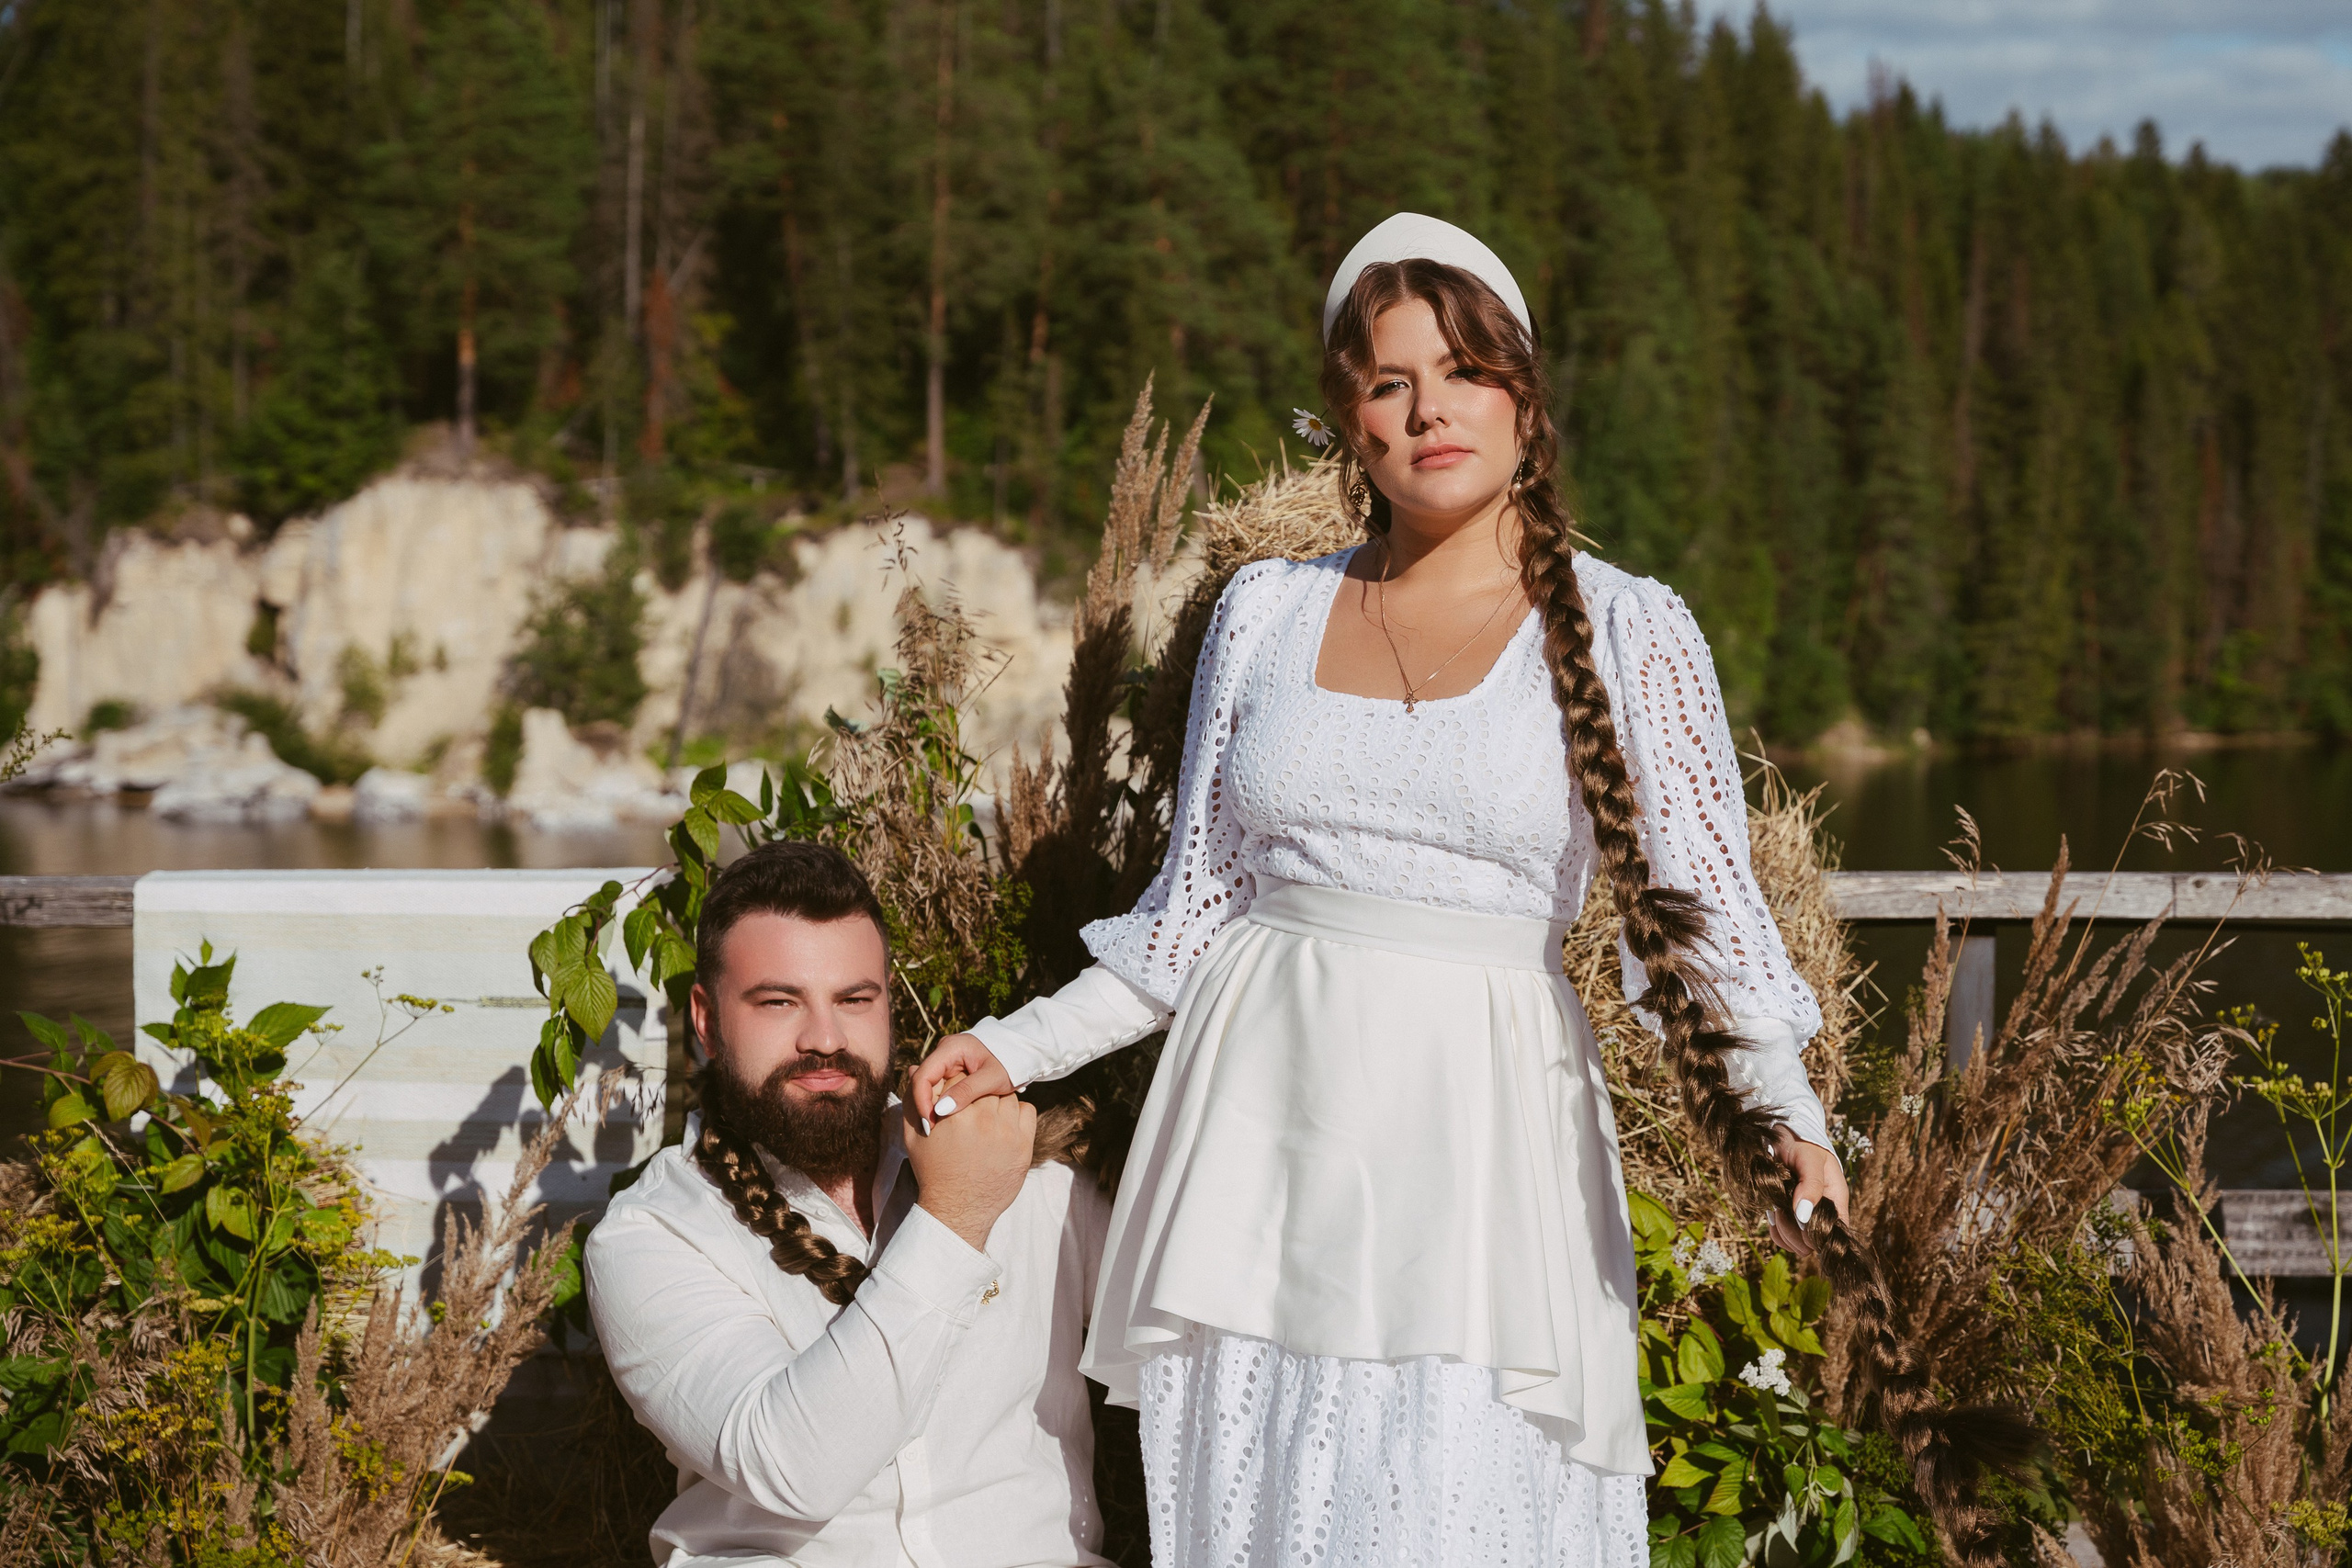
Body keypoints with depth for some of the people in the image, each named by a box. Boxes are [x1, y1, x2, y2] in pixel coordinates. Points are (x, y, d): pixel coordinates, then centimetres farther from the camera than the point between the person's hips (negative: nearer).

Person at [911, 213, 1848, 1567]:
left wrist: (1781, 1108, -18)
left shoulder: (1629, 634, 1)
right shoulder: (1267, 614, 9)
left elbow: (1706, 912, -2)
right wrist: (1022, 1047, 8)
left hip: (1479, 1150, -3)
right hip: (1266, 1131, 3)